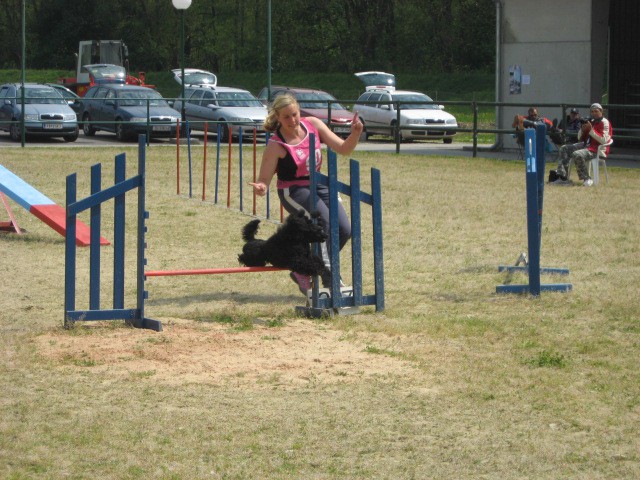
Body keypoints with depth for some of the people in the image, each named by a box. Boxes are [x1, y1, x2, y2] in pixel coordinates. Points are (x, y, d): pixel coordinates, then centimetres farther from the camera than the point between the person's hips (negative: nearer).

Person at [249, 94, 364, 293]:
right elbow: (264, 179, -16)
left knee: (344, 230, -7)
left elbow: (343, 148, -3)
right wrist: (260, 188, -40)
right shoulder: (276, 145, -19)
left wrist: (355, 134, -22)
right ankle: (329, 280, -20)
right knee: (324, 219, -30)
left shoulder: (313, 125, -7)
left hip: (318, 185, 6)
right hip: (293, 191, -6)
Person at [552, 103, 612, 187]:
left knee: (577, 155, -33)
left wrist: (591, 130, -18)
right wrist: (582, 130, -1)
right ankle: (562, 176, -8)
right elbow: (580, 139, 22)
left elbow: (604, 140, -19)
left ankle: (586, 179, -22)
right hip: (586, 145, 9)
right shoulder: (591, 121, 18)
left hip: (597, 149, -9)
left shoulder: (605, 123, -7)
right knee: (564, 149, 1)